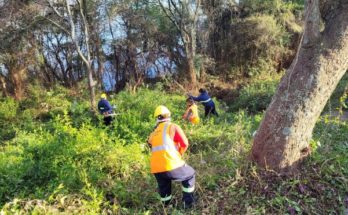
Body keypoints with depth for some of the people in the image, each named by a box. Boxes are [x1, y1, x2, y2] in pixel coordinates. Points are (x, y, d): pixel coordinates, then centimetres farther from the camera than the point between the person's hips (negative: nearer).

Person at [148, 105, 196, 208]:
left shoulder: (152, 134, 18)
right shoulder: (173, 127, 3)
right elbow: (185, 143, 0)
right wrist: (180, 153, 19)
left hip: (156, 170, 4)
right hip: (171, 166, -4)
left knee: (164, 188, 28)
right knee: (190, 175, 23)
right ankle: (188, 203, 23)